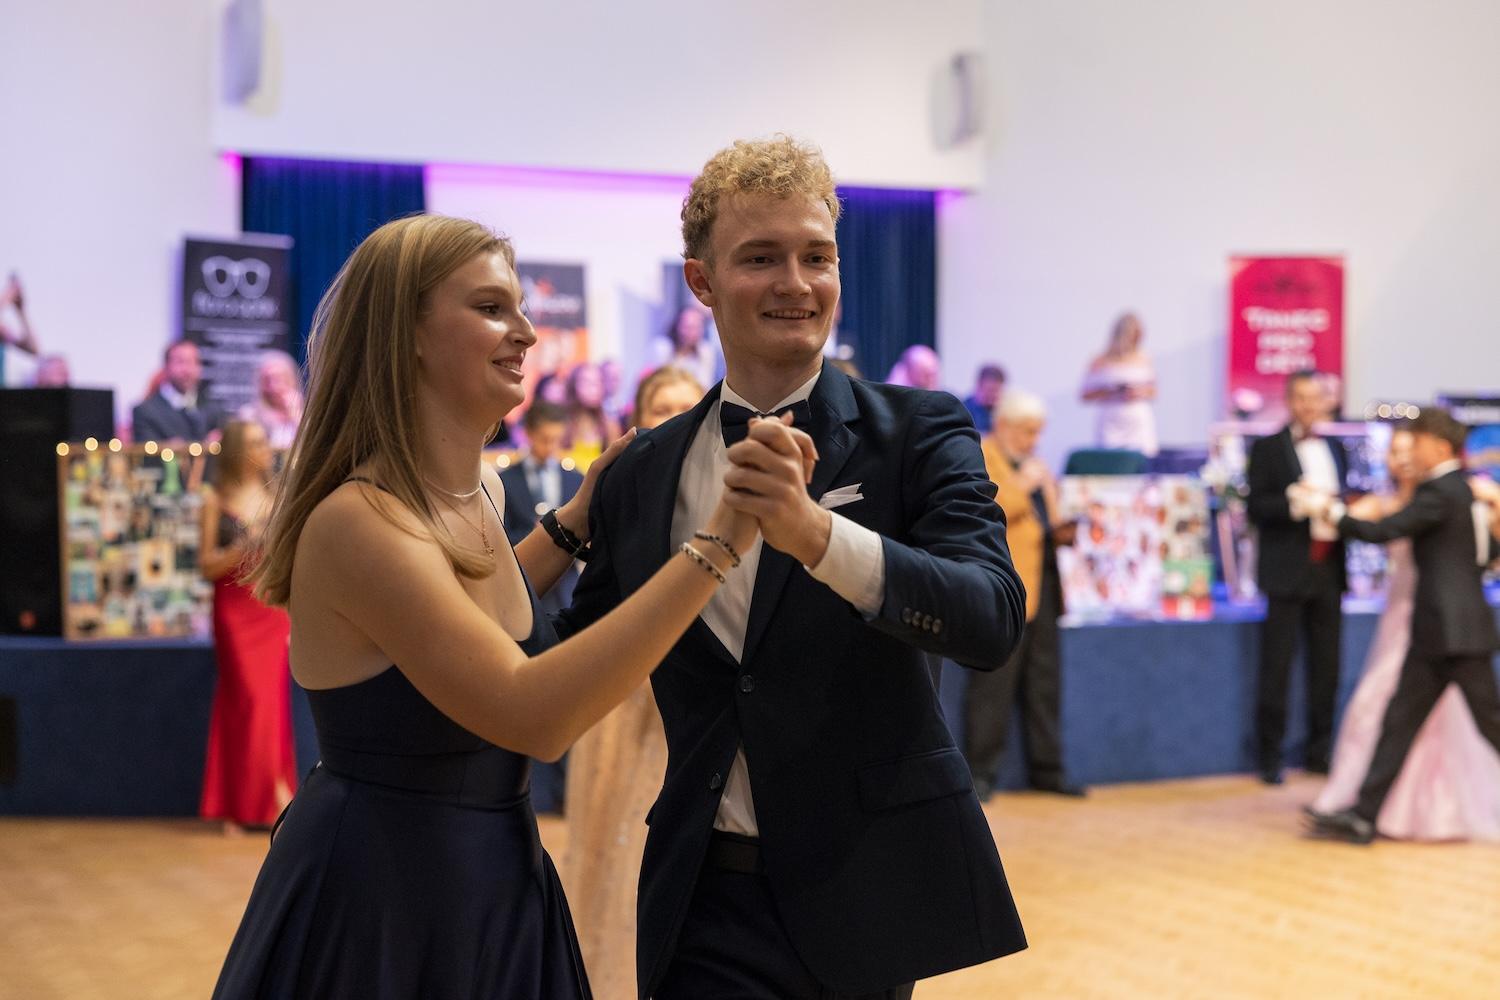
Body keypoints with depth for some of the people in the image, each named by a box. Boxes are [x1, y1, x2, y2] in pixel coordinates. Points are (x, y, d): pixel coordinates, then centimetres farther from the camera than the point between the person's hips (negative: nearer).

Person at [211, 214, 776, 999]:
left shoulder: (481, 488, 3)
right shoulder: (357, 520, -24)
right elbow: (531, 713, -34)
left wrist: (579, 517, 10)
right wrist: (718, 539, -35)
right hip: (379, 904, -8)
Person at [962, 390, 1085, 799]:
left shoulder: (1035, 464, 22)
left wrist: (1061, 532, 9)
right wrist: (1024, 486, -16)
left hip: (1043, 583, 8)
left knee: (1045, 683, 9)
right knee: (994, 684, -6)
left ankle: (1046, 768, 16)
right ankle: (979, 772, 0)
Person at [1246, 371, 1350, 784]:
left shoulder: (1335, 449, 16)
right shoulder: (1268, 448, -1)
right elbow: (1256, 507, -8)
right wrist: (1295, 501, -23)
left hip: (1328, 568, 5)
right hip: (1288, 571, -5)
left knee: (1327, 665, 8)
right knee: (1276, 666, -2)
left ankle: (1319, 751, 18)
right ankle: (1269, 756, 5)